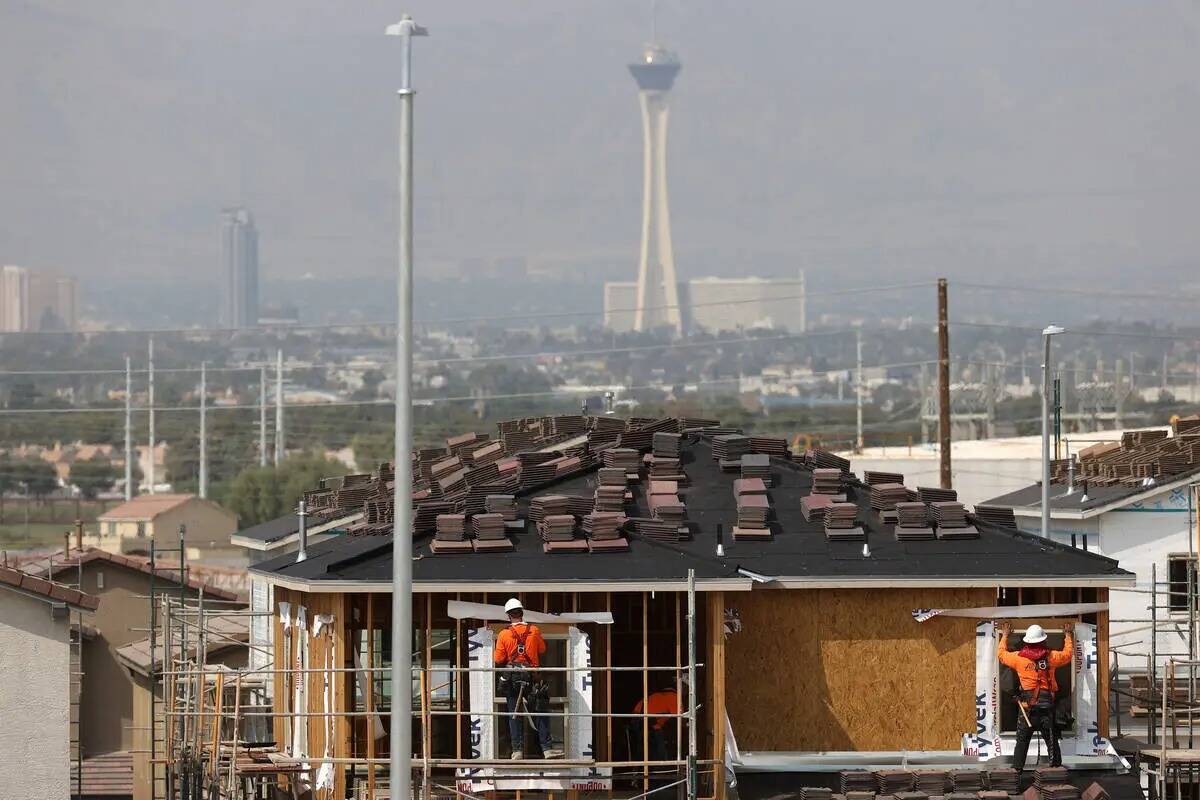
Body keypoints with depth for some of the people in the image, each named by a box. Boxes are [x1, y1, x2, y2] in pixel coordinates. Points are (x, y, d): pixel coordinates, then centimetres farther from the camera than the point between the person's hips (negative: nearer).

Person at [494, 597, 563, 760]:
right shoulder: (534, 631, -2)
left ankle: (517, 750, 1)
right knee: (540, 713, 4)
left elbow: (498, 660, -3)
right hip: (531, 677, 0)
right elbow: (542, 649, 12)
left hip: (512, 678, 0)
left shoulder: (504, 635, -5)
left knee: (514, 714, 6)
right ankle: (546, 748, 0)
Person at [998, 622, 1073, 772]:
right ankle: (1056, 765, 6)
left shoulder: (1019, 658, -3)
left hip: (1027, 704, 0)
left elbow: (1002, 654, 15)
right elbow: (1067, 654, 17)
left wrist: (1005, 636, 30)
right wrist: (1067, 637, 34)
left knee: (1022, 739, 7)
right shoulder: (1050, 657, -1)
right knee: (1051, 739, 6)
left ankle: (1017, 768, 4)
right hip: (1047, 702, 0)